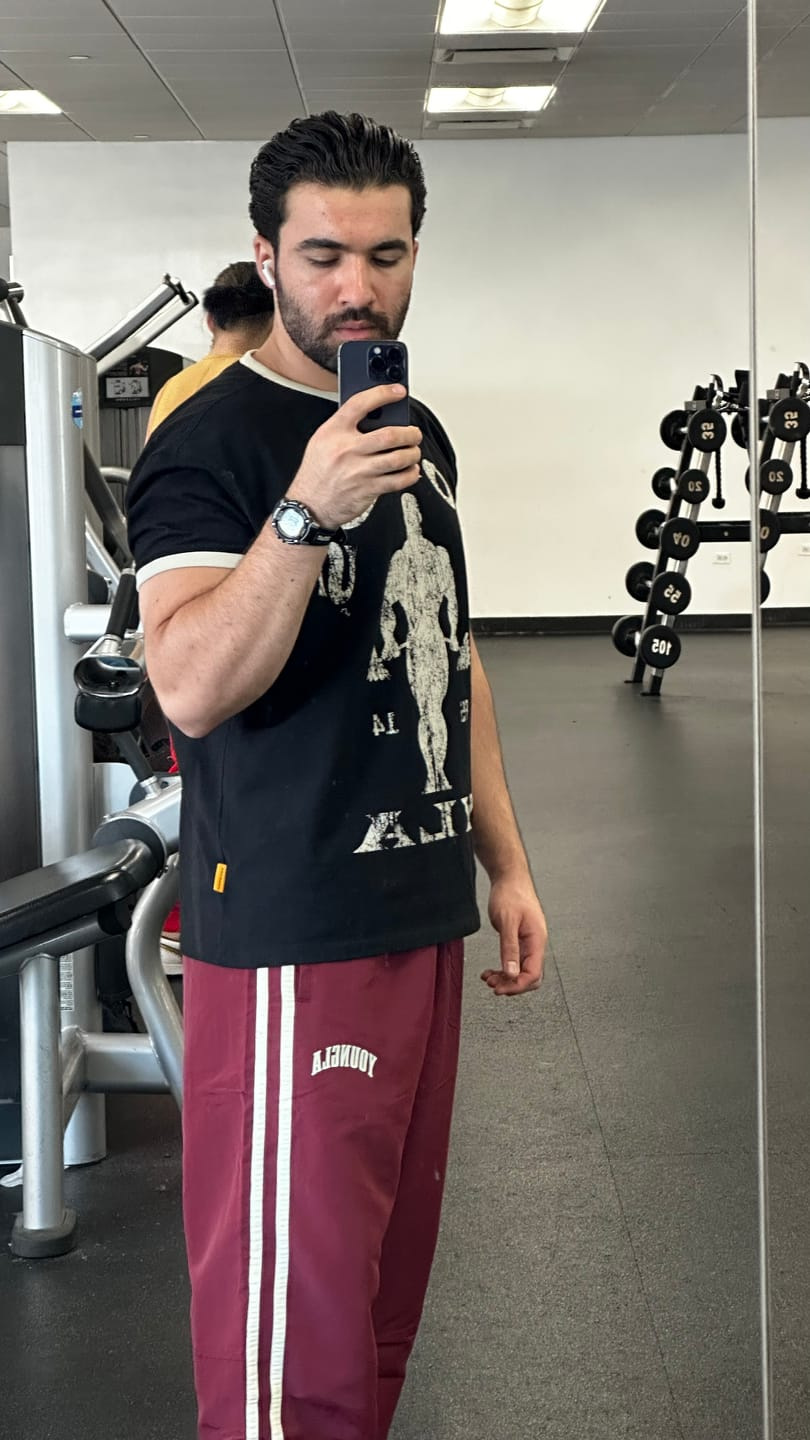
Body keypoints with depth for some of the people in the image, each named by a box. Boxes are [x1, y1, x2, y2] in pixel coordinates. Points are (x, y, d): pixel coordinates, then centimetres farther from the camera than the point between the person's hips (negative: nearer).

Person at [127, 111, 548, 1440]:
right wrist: (307, 510, -34)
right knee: (297, 1325, -2)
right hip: (293, 940, -8)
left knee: (389, 1281, 16)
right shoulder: (212, 443, -11)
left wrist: (504, 862, 17)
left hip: (422, 918, 8)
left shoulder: (419, 434, 13)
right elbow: (191, 688, -23)